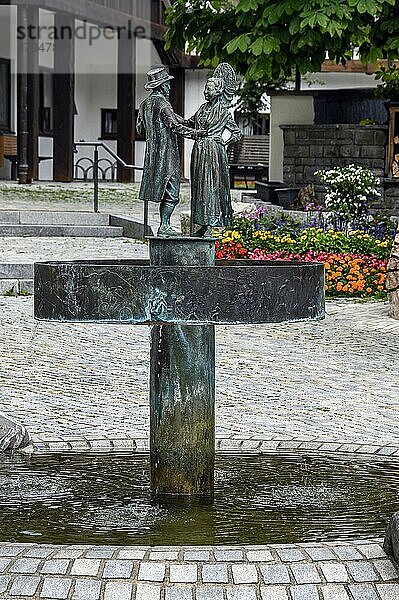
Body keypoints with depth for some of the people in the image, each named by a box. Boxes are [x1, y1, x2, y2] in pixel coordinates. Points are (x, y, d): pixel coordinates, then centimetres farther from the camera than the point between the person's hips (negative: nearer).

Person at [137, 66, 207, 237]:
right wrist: (196, 133, -15)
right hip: (167, 153, -9)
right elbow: (175, 126, -20)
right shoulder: (162, 103, -15)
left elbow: (140, 128, 19)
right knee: (171, 193, -5)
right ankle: (164, 226, -7)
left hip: (153, 153, 9)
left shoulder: (145, 104, 11)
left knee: (165, 192, 13)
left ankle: (164, 225, 14)